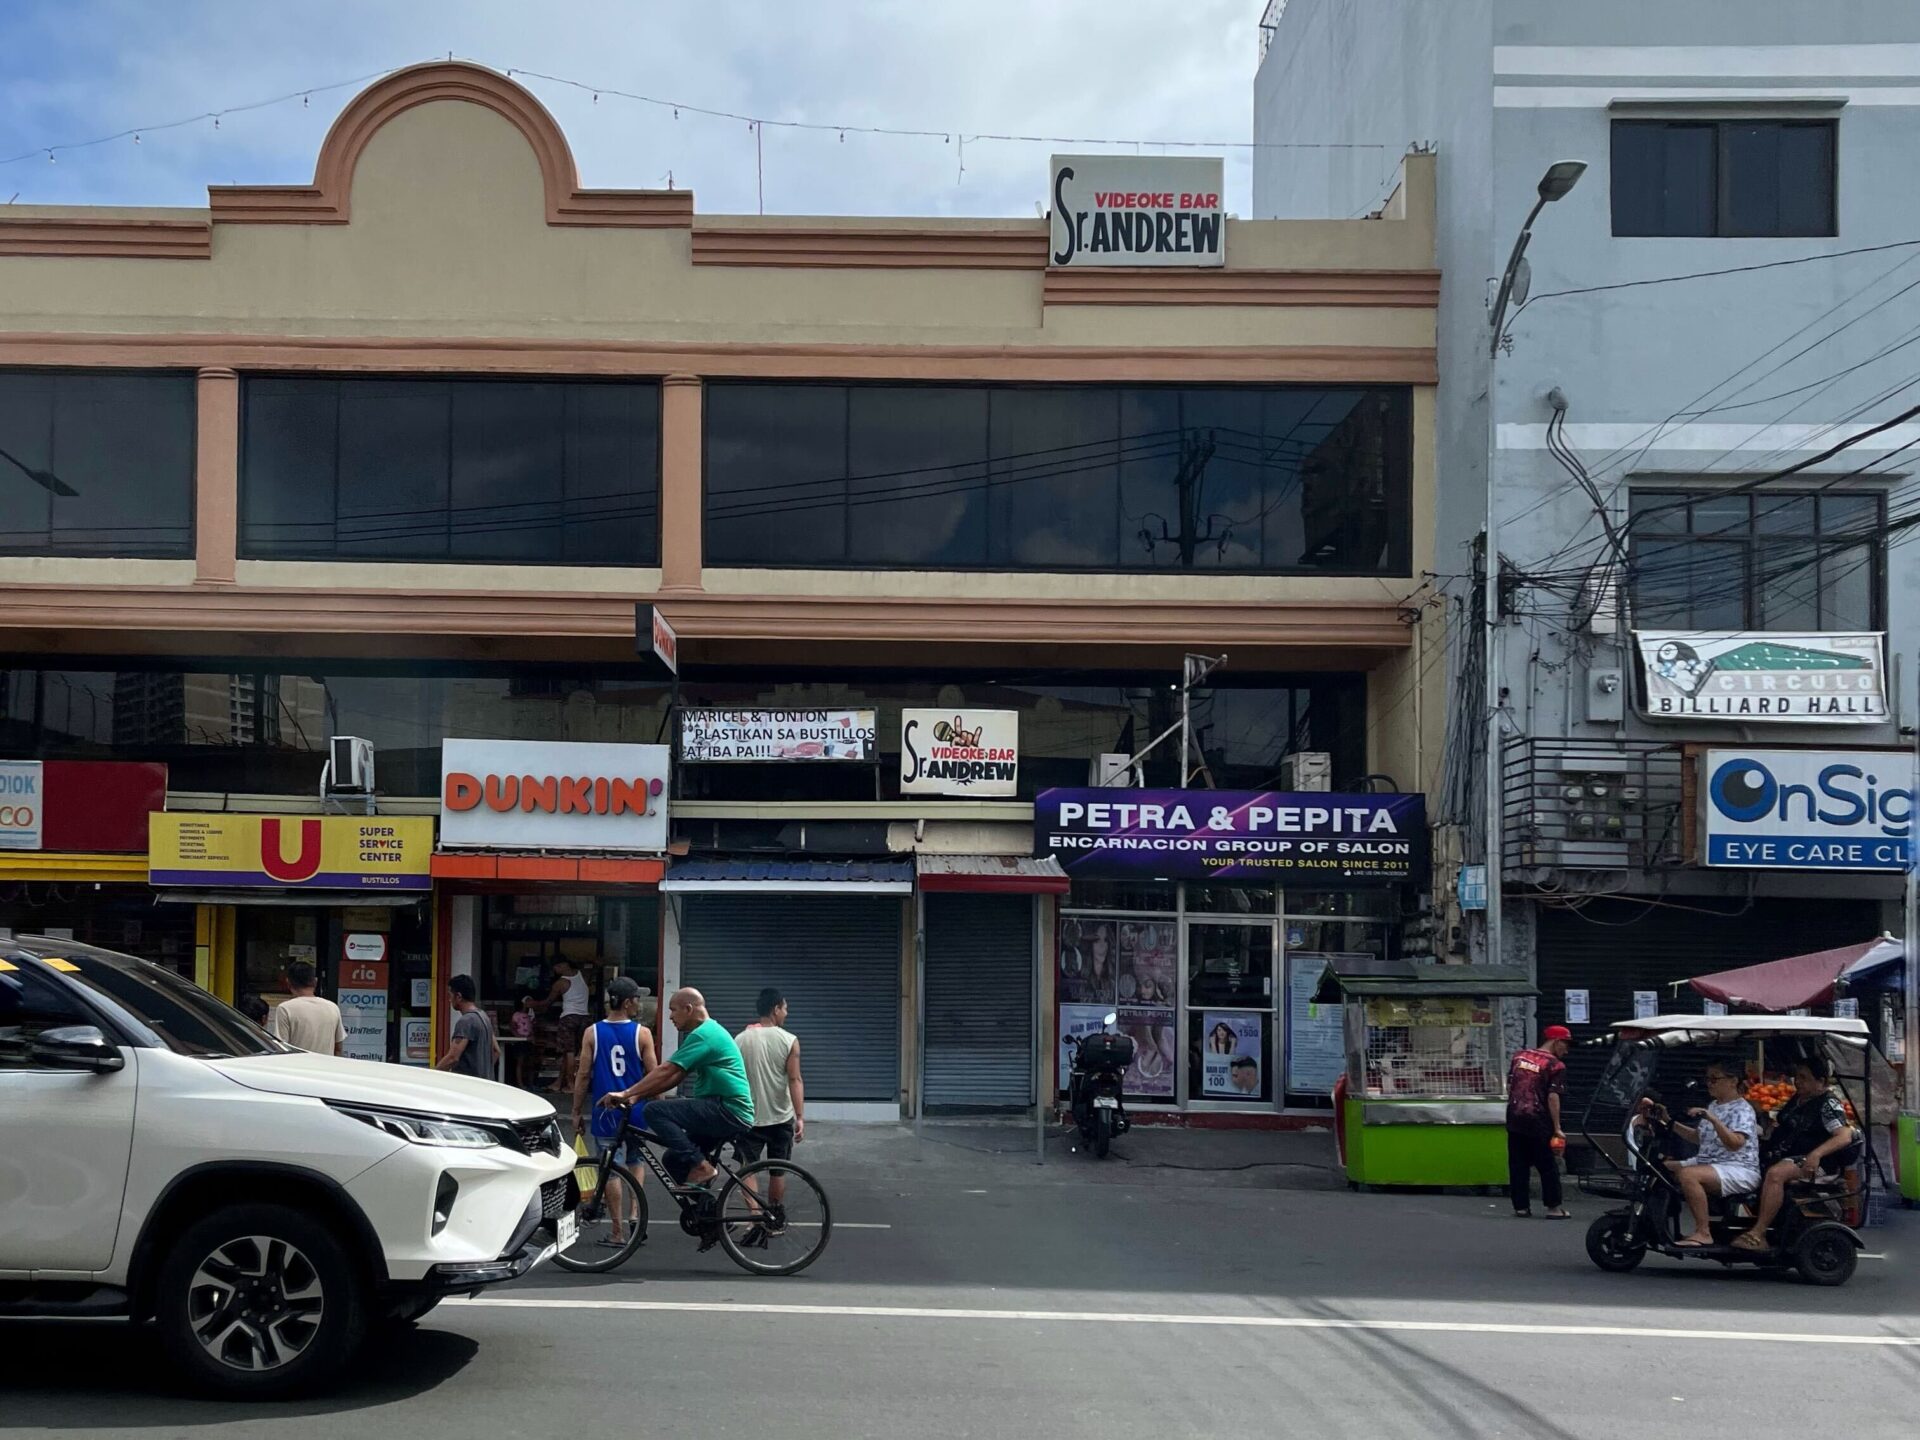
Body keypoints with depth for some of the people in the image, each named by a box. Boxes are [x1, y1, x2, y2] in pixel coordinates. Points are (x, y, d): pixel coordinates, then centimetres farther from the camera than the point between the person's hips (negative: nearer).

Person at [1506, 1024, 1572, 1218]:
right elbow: (1553, 1097, -15)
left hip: (1514, 1117, 5)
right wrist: (1557, 1128, -12)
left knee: (1518, 1165, 10)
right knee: (1548, 1166, 5)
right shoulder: (1555, 1065, -9)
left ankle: (1521, 1206, 12)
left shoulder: (1519, 1055, 9)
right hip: (1538, 1122, -5)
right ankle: (1553, 1207, 7)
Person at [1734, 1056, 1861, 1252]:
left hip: (1807, 1162, -10)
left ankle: (1758, 1234, -39)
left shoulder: (1828, 1104, -7)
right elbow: (1779, 1125, 36)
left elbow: (1845, 1136, -20)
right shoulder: (1797, 1099, 19)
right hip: (1782, 1156, 10)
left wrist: (1817, 1154, -34)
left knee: (1775, 1174, -36)